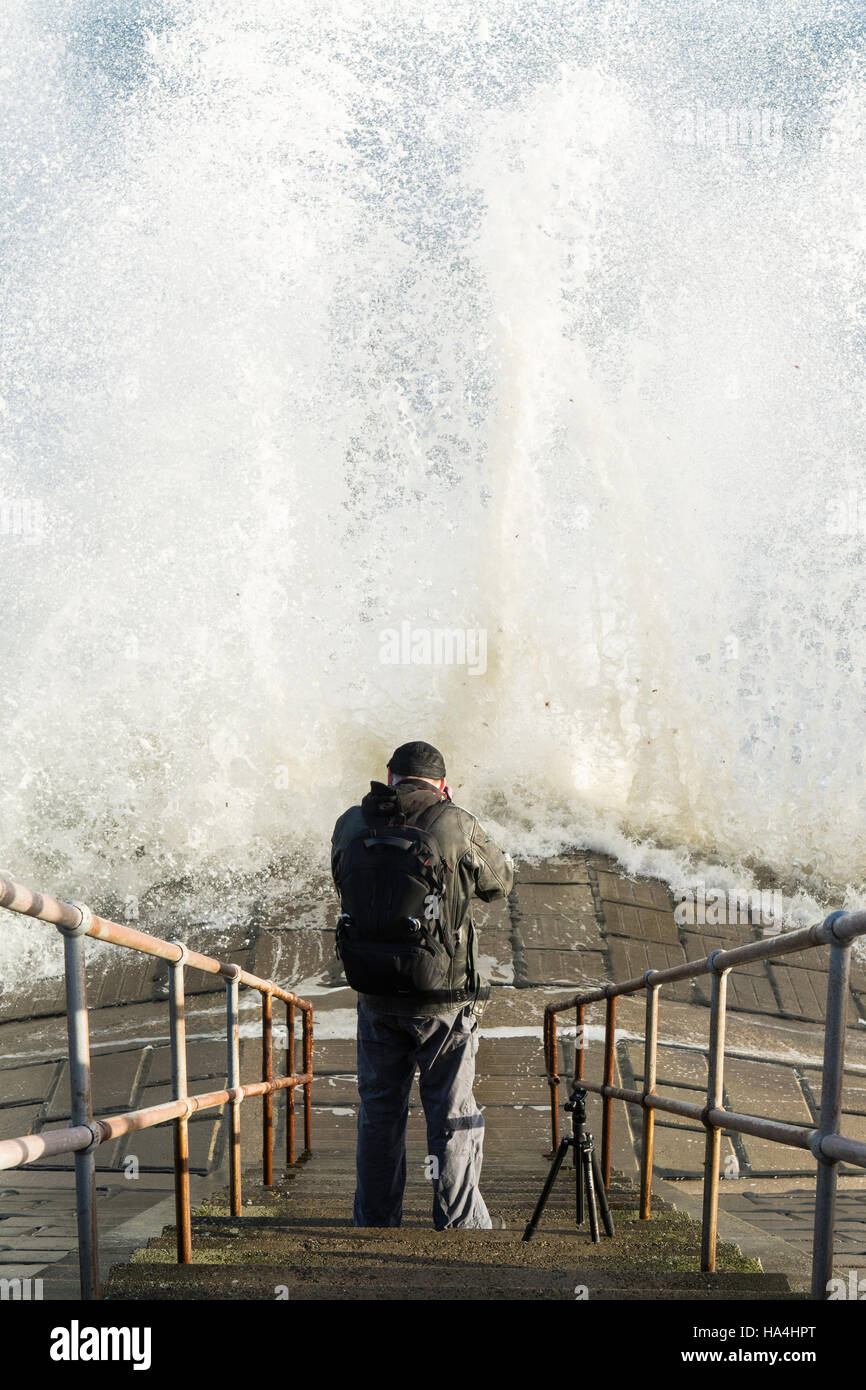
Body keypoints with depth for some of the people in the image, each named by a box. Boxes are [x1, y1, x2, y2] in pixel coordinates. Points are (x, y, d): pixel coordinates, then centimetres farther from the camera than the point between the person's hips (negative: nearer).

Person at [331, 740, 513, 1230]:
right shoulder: (456, 826, -11)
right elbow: (501, 883, 5)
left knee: (380, 1111, 16)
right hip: (443, 999, -3)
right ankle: (461, 1226, 17)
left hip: (376, 997, 3)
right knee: (452, 1114, 9)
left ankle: (376, 1224, 25)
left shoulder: (351, 825, -1)